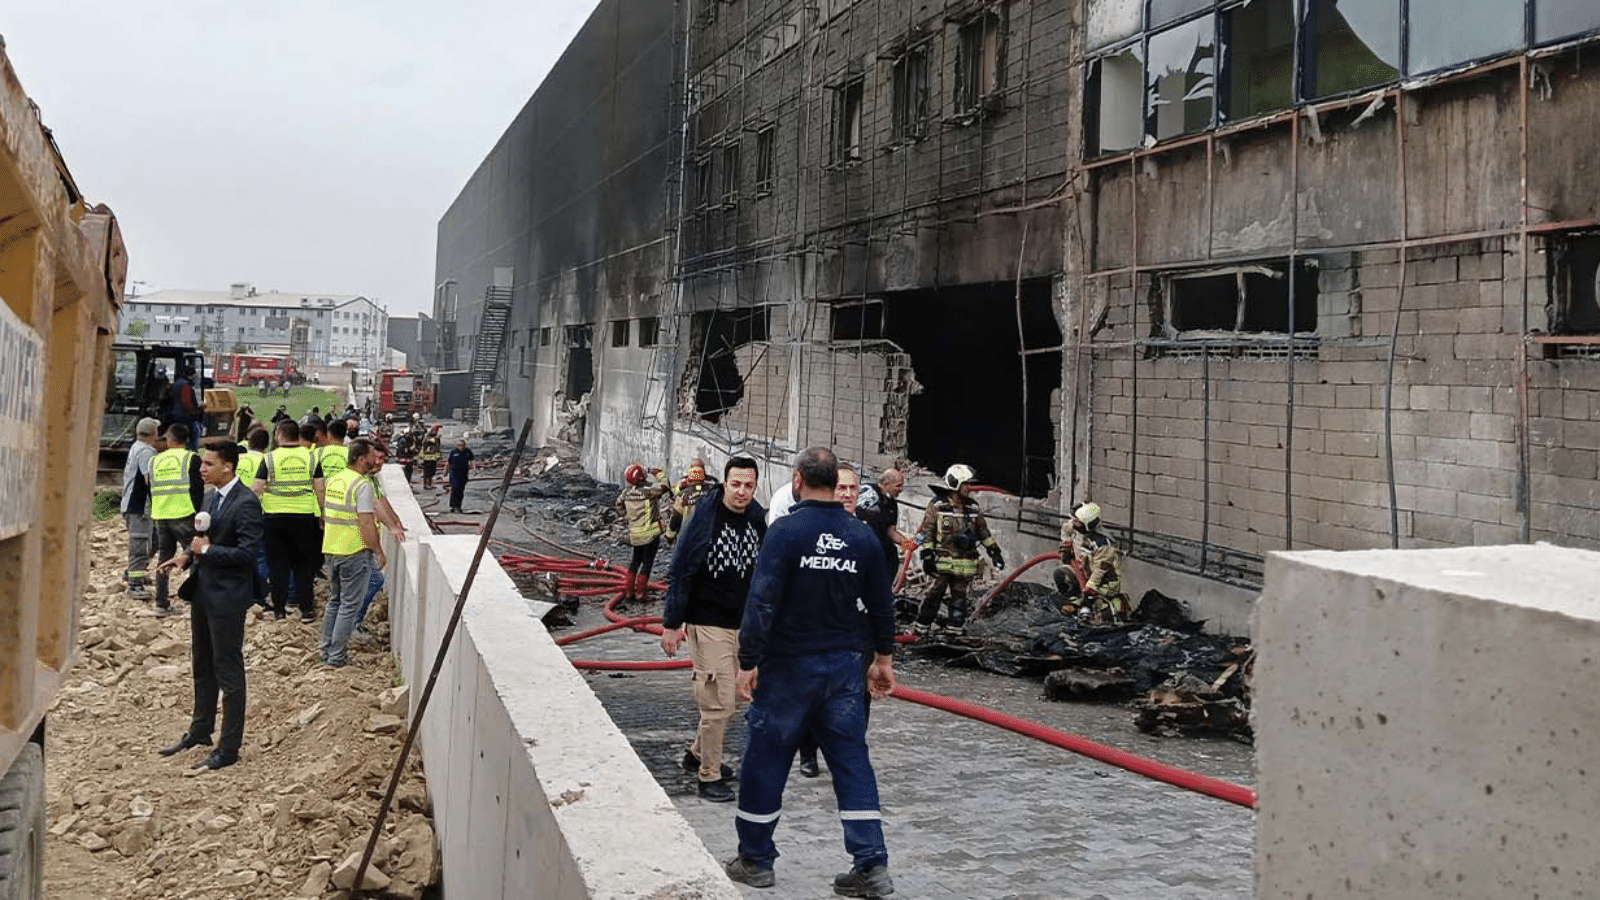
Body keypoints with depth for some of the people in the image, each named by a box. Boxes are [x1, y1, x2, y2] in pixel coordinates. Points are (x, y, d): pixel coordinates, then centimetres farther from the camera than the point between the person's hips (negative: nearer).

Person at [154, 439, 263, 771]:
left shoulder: (245, 503, -19)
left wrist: (206, 550, -16)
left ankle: (228, 749, 9)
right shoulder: (211, 496, 9)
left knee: (228, 672, 0)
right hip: (203, 591, 9)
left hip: (227, 597, -9)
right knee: (202, 666, 22)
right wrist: (189, 556, 3)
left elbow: (246, 553, -23)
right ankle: (200, 730, 38)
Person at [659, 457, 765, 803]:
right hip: (708, 624, -7)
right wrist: (671, 624, -12)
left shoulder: (758, 521, 3)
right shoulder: (704, 520, -15)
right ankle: (709, 776, 7)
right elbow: (679, 573, -12)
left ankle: (698, 753, 35)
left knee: (733, 698, 16)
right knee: (719, 702, -6)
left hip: (744, 626, 7)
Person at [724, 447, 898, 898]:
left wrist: (748, 662, -13)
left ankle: (755, 860, 20)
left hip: (789, 666, -4)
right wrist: (883, 658, 21)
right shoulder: (862, 535, 2)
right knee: (852, 761, 8)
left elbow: (762, 601, -18)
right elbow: (881, 604, 9)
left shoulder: (785, 530, -13)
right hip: (845, 666, 4)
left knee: (765, 759, 9)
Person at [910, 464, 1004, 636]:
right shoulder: (937, 505, -3)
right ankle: (921, 629, 4)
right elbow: (926, 531, -3)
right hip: (943, 560, -4)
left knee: (959, 597, 7)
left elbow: (983, 531, 21)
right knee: (934, 594, -5)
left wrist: (994, 551, 17)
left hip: (965, 562, 4)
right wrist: (927, 556, -9)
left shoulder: (973, 507, 12)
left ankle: (956, 630, 15)